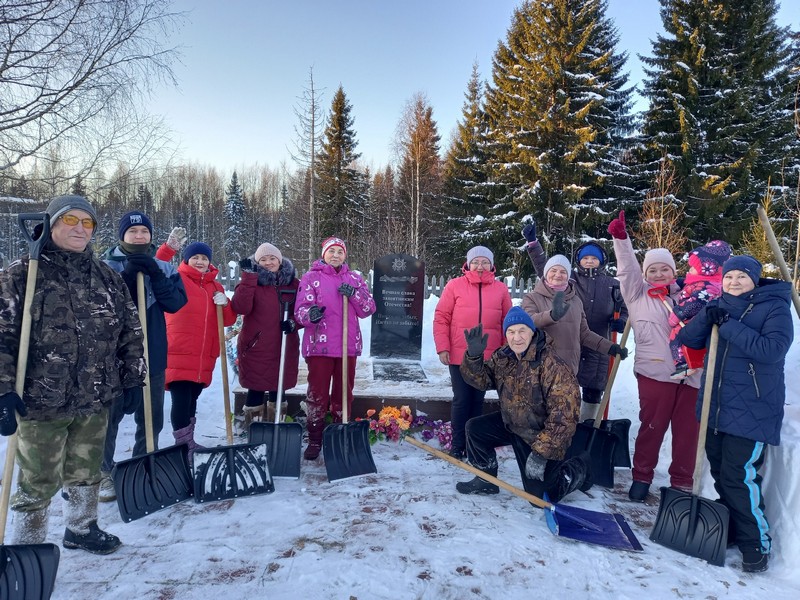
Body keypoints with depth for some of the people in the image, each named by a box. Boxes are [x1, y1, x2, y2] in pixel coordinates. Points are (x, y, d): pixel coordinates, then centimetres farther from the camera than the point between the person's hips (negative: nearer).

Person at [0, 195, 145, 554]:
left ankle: (81, 528, 41)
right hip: (41, 401, -4)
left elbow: (131, 332, 10)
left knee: (86, 472, 20)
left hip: (96, 400, 5)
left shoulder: (107, 277, 7)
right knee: (39, 482, 6)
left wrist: (133, 378, 7)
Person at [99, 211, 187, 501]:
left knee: (152, 417, 12)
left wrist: (155, 275, -15)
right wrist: (127, 276, -20)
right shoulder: (106, 265, 0)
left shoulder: (163, 268, 8)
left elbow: (176, 302, -5)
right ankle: (104, 473, 19)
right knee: (108, 415, 3)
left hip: (153, 354, 3)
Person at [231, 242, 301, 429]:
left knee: (278, 389, 13)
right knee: (256, 390, 2)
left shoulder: (293, 283, 6)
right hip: (256, 348, -3)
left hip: (284, 348, 3)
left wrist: (293, 322, -10)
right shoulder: (250, 282, -2)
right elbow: (241, 308, -19)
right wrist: (249, 276, -21)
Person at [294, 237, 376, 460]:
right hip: (319, 345, -3)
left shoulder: (354, 279, 12)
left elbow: (368, 309, 6)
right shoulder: (311, 277, 2)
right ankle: (315, 440, 13)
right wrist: (310, 314, -30)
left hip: (348, 345, 3)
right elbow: (300, 309, -8)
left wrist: (353, 294, -12)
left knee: (344, 392, 11)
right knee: (317, 392, 1)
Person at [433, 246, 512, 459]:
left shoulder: (501, 289, 4)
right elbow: (441, 318, -2)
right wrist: (442, 347, -8)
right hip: (459, 356, -2)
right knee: (461, 400, 3)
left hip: (488, 357, 2)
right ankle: (457, 445, 17)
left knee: (478, 400, 12)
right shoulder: (454, 285, -2)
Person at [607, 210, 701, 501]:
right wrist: (621, 237, -15)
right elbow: (628, 268, -6)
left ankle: (682, 482, 23)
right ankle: (642, 476, 21)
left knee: (687, 431, 9)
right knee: (652, 426, 4)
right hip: (655, 373, -3)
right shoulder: (637, 294, 6)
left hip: (690, 374, 3)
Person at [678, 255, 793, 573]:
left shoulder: (775, 308, -7)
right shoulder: (720, 307, 9)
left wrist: (729, 326, -23)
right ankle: (730, 527, 34)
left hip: (752, 412, -6)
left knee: (739, 478, -8)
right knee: (720, 473, 16)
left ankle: (756, 543, 10)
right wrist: (707, 316, -14)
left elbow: (772, 350, -22)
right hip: (716, 407, 6)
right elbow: (688, 339, 2)